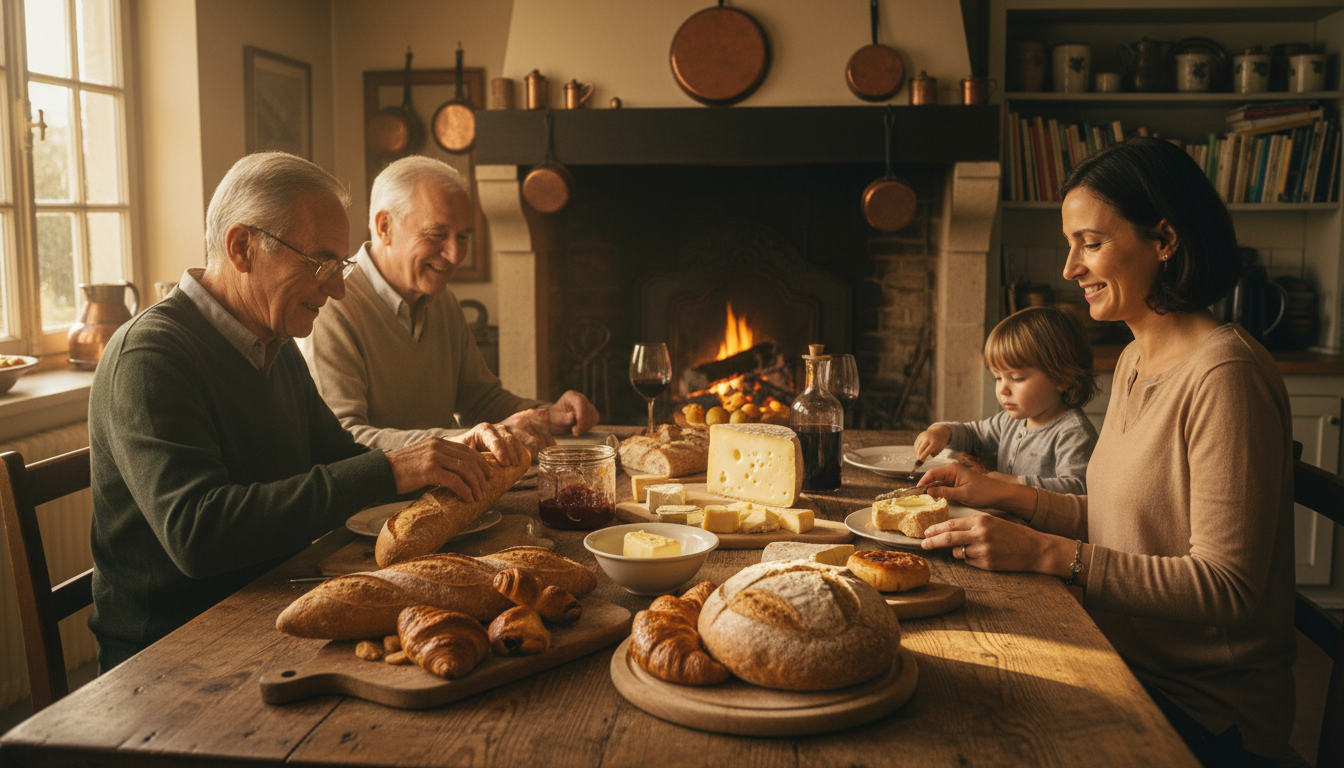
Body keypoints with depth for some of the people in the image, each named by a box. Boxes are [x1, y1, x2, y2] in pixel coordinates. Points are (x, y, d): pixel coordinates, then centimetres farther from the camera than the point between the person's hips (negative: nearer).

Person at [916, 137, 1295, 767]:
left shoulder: (1226, 375, -21)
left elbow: (1226, 588, -22)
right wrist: (1007, 496, 4)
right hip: (1127, 664, 7)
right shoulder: (1133, 361, 9)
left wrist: (1048, 554, -25)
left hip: (1205, 709, -7)